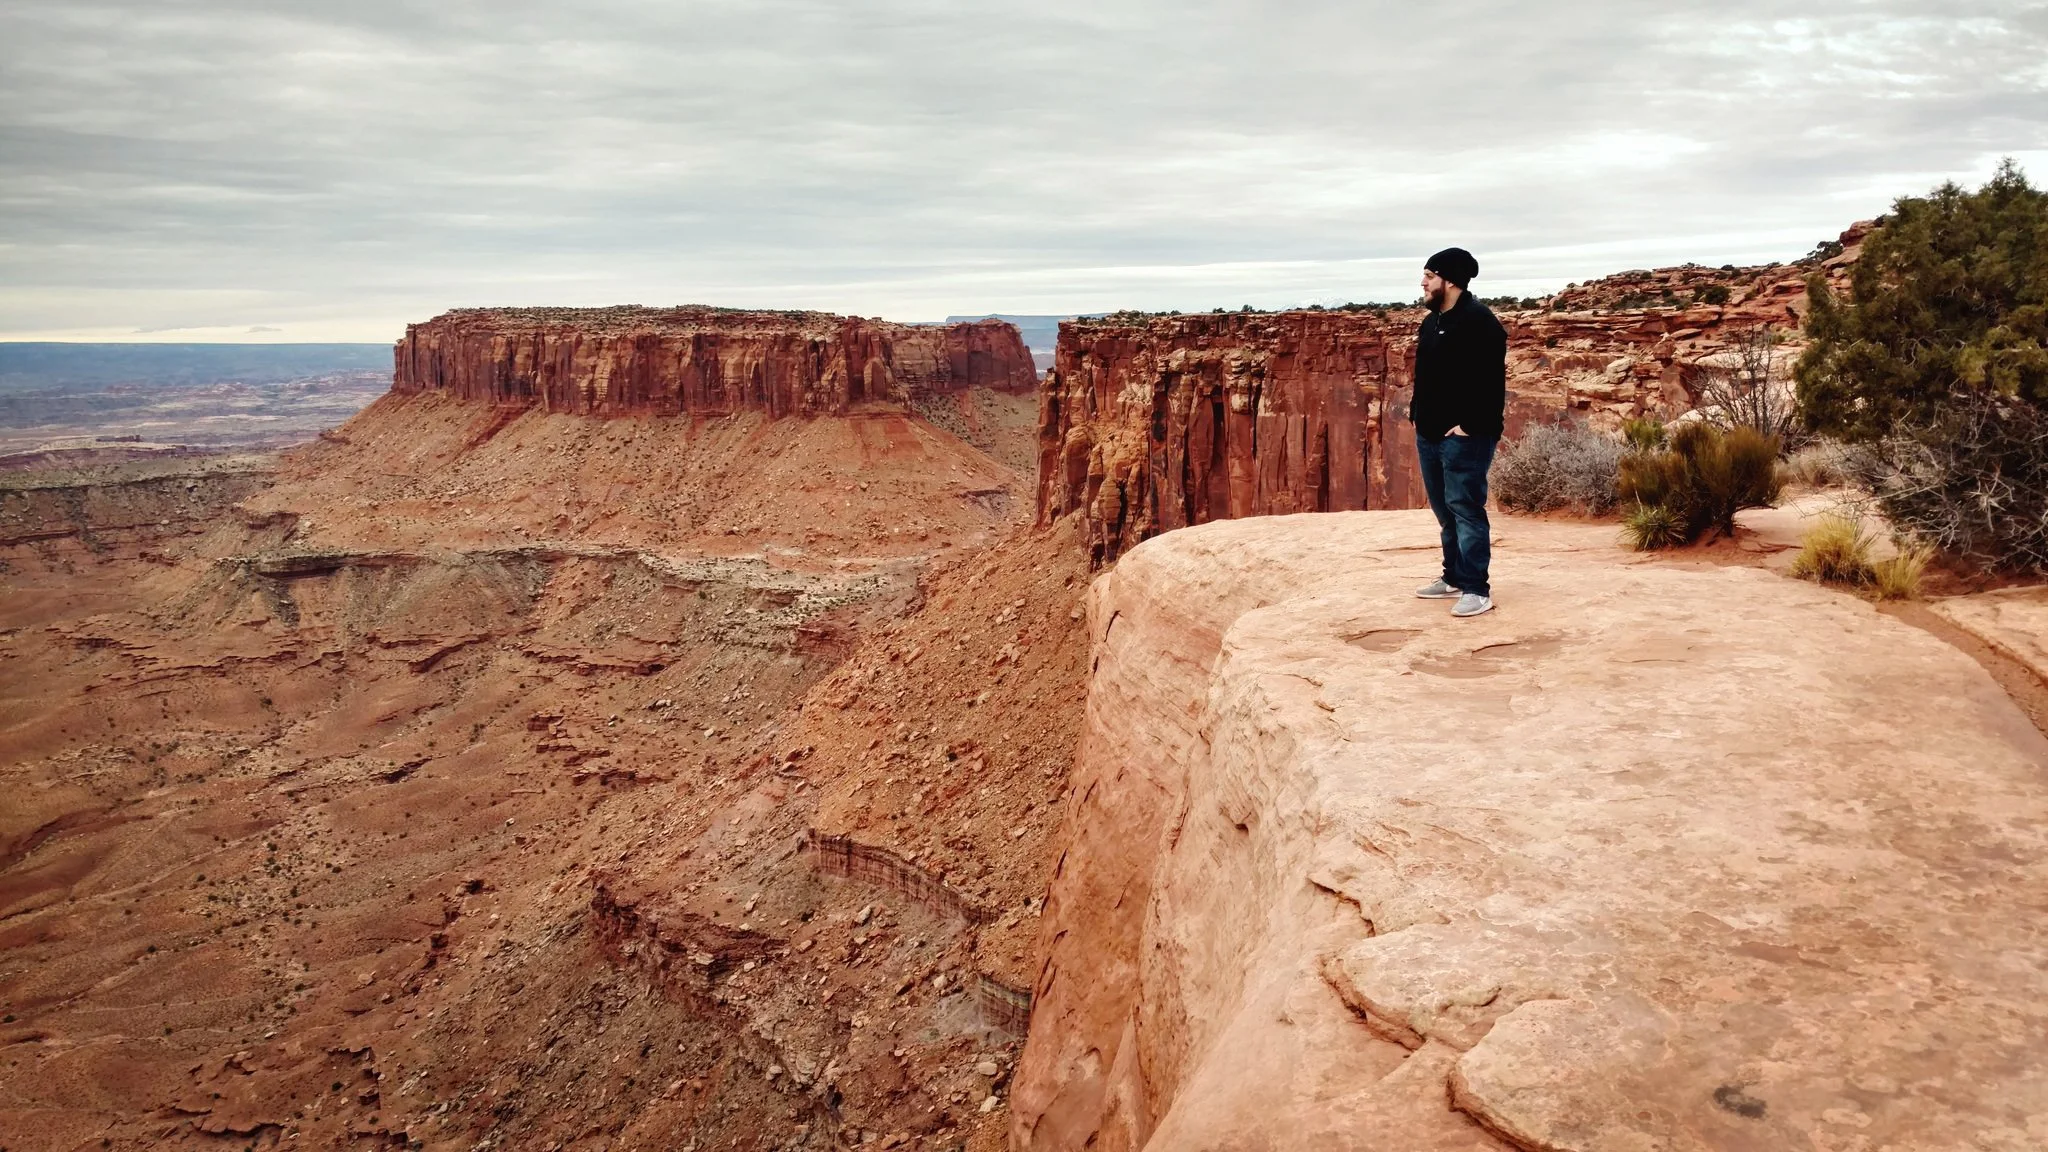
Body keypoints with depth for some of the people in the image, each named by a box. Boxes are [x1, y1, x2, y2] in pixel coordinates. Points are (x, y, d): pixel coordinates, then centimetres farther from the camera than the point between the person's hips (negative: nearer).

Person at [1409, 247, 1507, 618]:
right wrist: (1417, 411, 13)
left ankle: (1477, 590, -4)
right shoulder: (1432, 321, 15)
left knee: (1465, 508, -8)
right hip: (1430, 433, 10)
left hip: (1463, 436, -10)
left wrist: (1471, 425, -22)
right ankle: (1454, 577, 27)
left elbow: (1491, 382, -20)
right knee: (1444, 510, 16)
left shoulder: (1478, 321, -15)